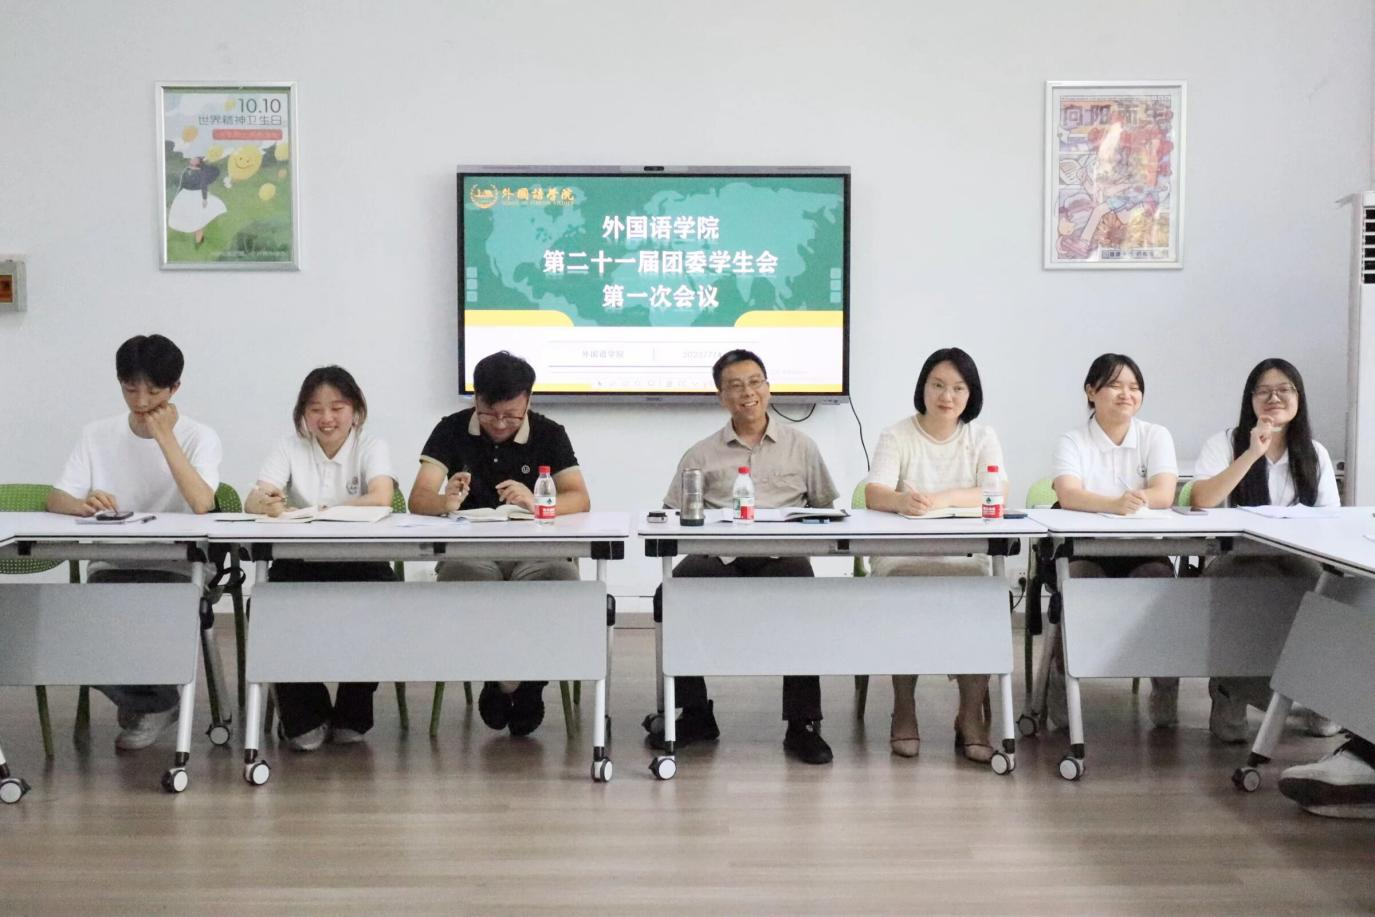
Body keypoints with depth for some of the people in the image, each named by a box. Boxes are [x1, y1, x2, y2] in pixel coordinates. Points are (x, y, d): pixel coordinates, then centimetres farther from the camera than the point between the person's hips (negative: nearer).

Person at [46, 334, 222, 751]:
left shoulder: (198, 437, -2)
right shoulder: (97, 435, 7)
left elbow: (202, 504, -21)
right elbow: (55, 499, -2)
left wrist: (164, 437, -16)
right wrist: (85, 504, -26)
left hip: (176, 569, -2)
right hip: (111, 568, 3)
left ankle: (144, 703, 9)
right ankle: (152, 702, 8)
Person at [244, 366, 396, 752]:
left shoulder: (371, 447, 2)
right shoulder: (289, 448, 6)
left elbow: (382, 499, -18)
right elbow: (253, 500, -9)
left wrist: (313, 512, -25)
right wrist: (269, 504, -36)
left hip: (360, 561, -1)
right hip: (300, 563, 1)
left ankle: (352, 714, -3)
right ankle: (307, 716, -4)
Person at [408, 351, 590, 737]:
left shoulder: (549, 434, 5)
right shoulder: (452, 430, 6)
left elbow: (580, 500, -5)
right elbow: (418, 499, -3)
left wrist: (535, 503, -25)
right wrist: (446, 502, -27)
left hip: (534, 550, 0)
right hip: (469, 549, 0)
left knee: (562, 577, -34)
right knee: (460, 575, -36)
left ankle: (527, 679, -7)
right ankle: (508, 679, -10)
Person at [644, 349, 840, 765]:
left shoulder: (800, 446, 19)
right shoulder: (701, 455, 18)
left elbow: (826, 508, 15)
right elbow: (672, 516, 11)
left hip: (781, 554, -1)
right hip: (718, 555, 1)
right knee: (668, 598, -28)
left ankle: (803, 725, -19)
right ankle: (695, 714, -9)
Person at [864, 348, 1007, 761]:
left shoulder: (982, 437, 9)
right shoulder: (897, 436, 5)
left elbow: (997, 495, -8)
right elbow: (873, 494, -11)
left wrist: (944, 498, -26)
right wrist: (902, 500, -36)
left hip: (965, 556, 1)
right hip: (902, 555, -1)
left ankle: (971, 715, -15)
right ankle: (903, 710, -15)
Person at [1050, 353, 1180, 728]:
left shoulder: (1156, 436, 7)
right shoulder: (1072, 442, 2)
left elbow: (1164, 495, -9)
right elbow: (1068, 495, -19)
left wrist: (1134, 501, -31)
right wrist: (1116, 504, -39)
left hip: (1145, 549, 1)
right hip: (1086, 550, -1)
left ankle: (1165, 688, -12)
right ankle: (1063, 680, -12)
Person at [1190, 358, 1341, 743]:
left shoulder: (1315, 454, 12)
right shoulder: (1224, 443, 1)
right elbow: (1200, 500, -16)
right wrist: (1252, 453, -18)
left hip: (1297, 564, 3)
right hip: (1236, 561, -3)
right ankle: (1231, 694, -16)